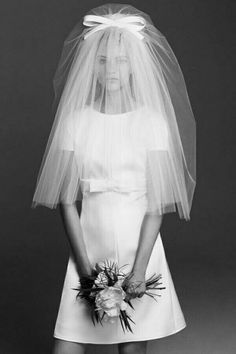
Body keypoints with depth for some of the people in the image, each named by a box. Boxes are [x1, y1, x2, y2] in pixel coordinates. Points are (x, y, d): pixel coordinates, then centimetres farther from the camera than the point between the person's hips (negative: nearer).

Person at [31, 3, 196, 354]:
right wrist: (85, 267, -7)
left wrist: (139, 268, -11)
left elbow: (157, 203, -4)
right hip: (88, 249, 1)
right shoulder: (75, 119, 1)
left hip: (141, 248, -1)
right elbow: (67, 200, 0)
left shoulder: (152, 121, -2)